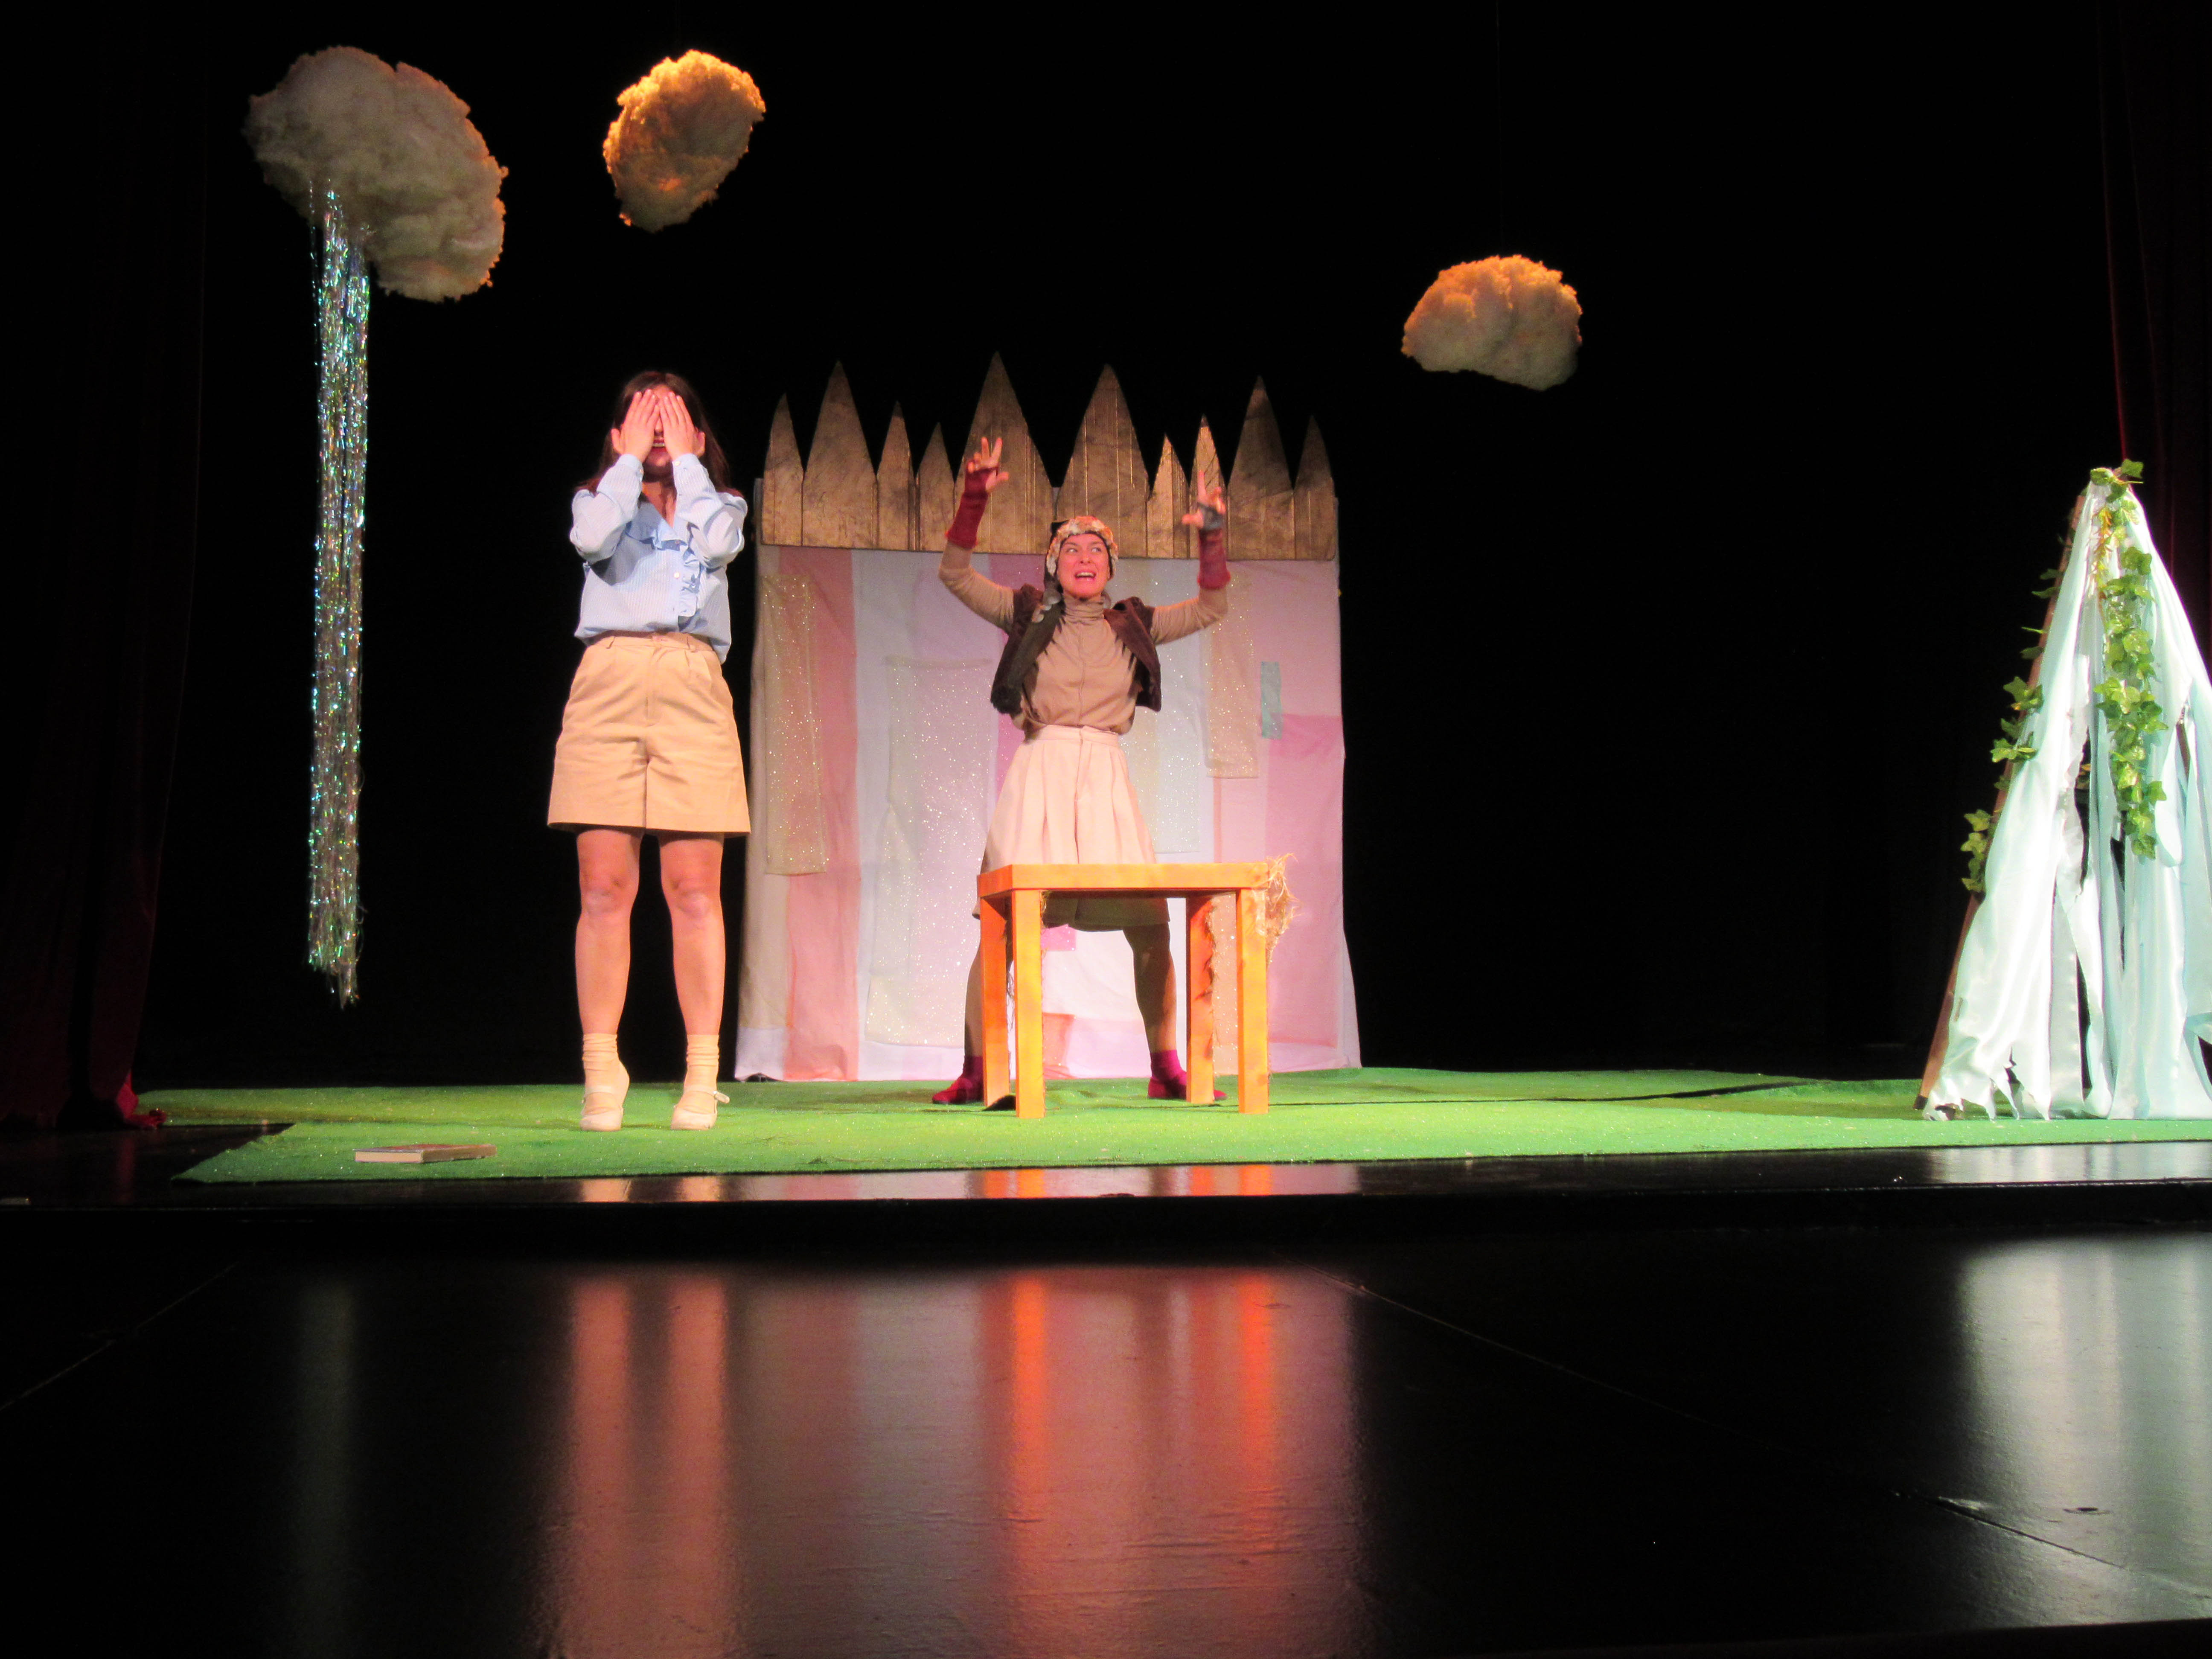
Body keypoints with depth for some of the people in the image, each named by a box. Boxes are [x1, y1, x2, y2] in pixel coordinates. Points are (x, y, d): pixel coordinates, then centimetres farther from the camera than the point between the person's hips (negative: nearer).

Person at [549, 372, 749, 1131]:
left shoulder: (719, 505, 20)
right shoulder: (597, 499, 20)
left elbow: (717, 545, -4)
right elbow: (593, 540, -5)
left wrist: (684, 462, 6)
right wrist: (630, 458, 5)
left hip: (690, 690, 0)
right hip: (608, 684, 0)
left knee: (694, 891, -5)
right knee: (604, 888, -5)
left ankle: (702, 1076, -2)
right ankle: (601, 1076, -1)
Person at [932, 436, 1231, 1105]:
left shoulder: (1133, 626, 16)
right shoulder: (1029, 615, 11)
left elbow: (1213, 606, 19)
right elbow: (956, 574, 7)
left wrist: (1211, 535, 7)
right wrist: (975, 496, -1)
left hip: (1105, 777, 2)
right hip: (1038, 773, -2)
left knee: (1151, 927, -6)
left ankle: (1167, 1070, 5)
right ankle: (976, 1070, -3)